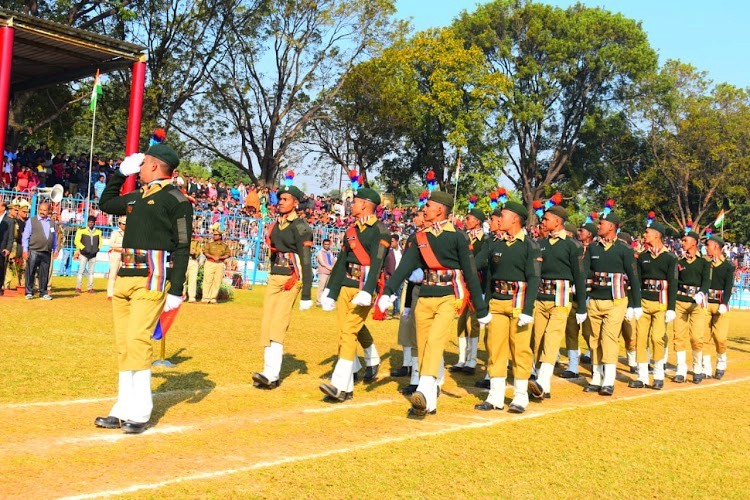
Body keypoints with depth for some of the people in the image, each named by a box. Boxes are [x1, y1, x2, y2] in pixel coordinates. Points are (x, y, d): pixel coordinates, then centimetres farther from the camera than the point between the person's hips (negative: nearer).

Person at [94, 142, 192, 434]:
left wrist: (176, 290, -14)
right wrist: (120, 172, 26)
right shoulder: (137, 197, 18)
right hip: (125, 277, 8)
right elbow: (106, 203, 36)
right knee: (123, 344, 8)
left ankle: (139, 414, -7)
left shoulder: (176, 200, -4)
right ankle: (123, 410, 15)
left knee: (137, 341, -14)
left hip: (152, 278, -8)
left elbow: (182, 248, -8)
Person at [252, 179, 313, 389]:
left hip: (291, 279, -8)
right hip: (273, 278, 8)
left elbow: (306, 262, -13)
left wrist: (306, 295, -17)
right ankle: (270, 371, 11)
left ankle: (271, 374, -19)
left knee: (278, 325, -15)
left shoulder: (301, 227, -10)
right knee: (266, 324, 5)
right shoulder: (275, 225, 13)